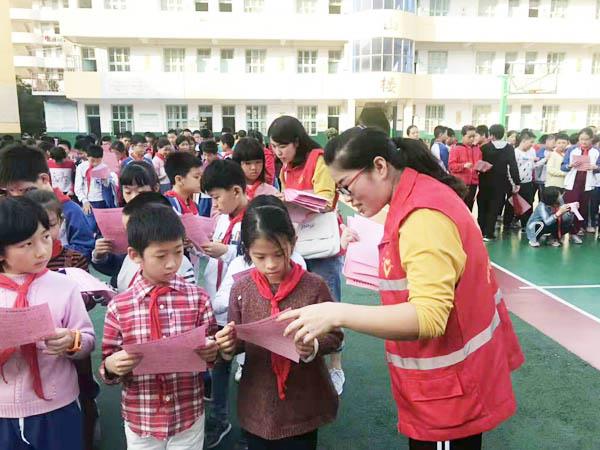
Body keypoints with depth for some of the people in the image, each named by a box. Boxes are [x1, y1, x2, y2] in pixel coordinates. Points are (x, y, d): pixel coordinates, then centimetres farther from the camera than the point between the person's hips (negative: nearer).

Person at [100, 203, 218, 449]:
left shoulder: (197, 298, -8)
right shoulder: (118, 307, -8)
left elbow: (211, 353, 0)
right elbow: (108, 366, 0)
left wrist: (211, 352, -21)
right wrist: (111, 365, -21)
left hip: (189, 417, 0)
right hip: (140, 420, 0)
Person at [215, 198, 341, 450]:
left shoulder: (314, 286, -14)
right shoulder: (241, 289, -6)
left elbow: (334, 336, -6)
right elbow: (238, 342, 5)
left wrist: (314, 347, -25)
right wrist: (229, 345, -17)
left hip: (303, 404, -2)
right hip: (258, 405, 2)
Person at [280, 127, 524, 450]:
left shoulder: (424, 216, -27)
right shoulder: (420, 195, 5)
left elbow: (429, 316, -34)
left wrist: (338, 314, -37)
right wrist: (388, 267, 4)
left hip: (450, 388, -9)